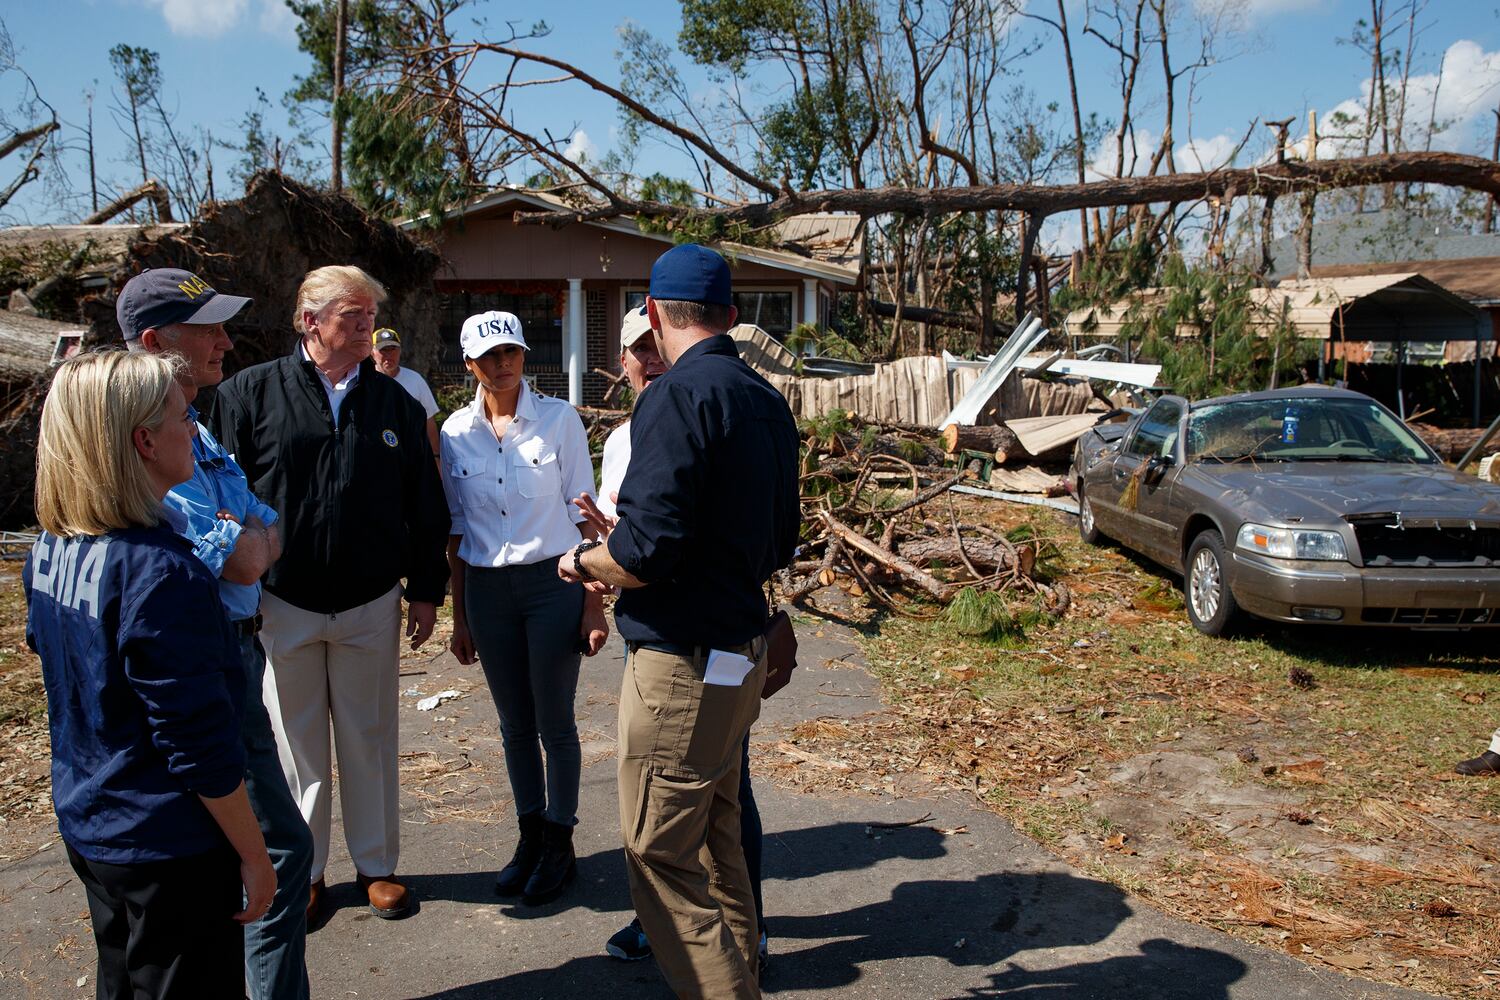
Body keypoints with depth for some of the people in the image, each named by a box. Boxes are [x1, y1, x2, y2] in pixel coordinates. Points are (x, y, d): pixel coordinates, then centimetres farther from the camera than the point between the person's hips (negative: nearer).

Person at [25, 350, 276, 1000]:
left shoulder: (50, 549, -2)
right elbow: (200, 745, -24)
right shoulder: (159, 573, -28)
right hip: (169, 850, -8)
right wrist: (252, 854, -13)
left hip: (86, 825, 8)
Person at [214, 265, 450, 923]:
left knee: (370, 739, 12)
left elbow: (425, 504, 8)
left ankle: (377, 863, 27)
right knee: (295, 744, 10)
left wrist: (427, 589, 6)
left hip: (372, 604, 2)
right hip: (282, 603, -1)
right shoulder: (250, 394, -2)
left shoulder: (395, 403, 5)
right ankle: (301, 871, 27)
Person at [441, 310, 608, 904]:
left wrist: (594, 604, -7)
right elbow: (456, 530, 9)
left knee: (554, 723, 5)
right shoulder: (456, 432, 2)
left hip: (553, 583, -3)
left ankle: (560, 844, 23)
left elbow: (584, 517, -4)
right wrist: (459, 617, 10)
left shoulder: (558, 420, -6)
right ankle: (530, 837, 30)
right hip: (487, 590, 3)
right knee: (515, 724, 13)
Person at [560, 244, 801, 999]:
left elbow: (646, 554, -24)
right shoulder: (766, 400, 10)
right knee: (716, 839, 22)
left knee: (661, 857, 1)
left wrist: (584, 561, -2)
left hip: (681, 665, -10)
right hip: (743, 653, 10)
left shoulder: (677, 397, -17)